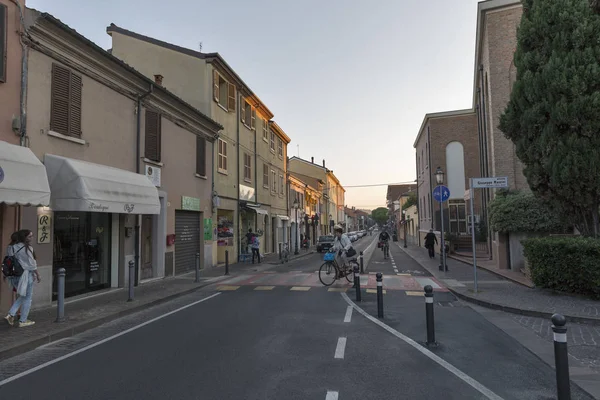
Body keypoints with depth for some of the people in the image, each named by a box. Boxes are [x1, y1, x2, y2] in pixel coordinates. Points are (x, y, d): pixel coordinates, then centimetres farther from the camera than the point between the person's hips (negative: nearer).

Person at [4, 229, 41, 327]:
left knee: (23, 297, 23)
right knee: (27, 298, 6)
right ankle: (23, 321, 12)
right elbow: (32, 264, -14)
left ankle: (10, 314, 11)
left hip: (15, 275, 7)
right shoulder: (27, 248, -16)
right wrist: (38, 275, -4)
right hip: (26, 275, -7)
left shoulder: (13, 248, 6)